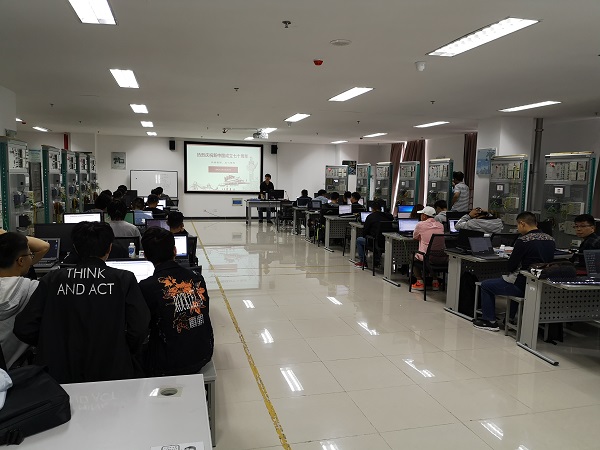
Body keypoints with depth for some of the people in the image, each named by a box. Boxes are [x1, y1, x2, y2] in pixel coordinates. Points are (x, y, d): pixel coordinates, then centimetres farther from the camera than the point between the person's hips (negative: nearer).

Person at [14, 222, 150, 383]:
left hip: (59, 375, 3)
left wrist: (54, 347, 15)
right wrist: (122, 355, 6)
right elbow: (139, 329, -13)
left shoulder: (51, 280, -1)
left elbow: (23, 328, -2)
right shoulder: (125, 280, -7)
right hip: (112, 374, -2)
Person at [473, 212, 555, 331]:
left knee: (485, 285, 10)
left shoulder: (523, 241, -19)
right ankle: (510, 318, 42)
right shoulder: (551, 240, 3)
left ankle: (490, 321, 13)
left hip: (523, 286, -8)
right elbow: (547, 262, 15)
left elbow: (511, 266, -14)